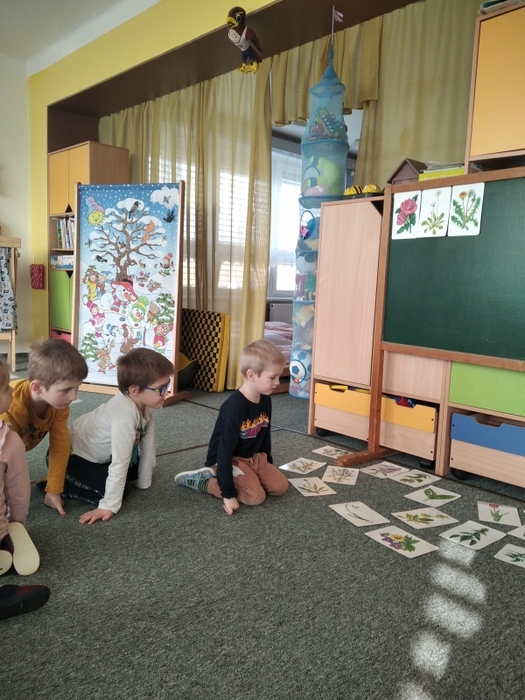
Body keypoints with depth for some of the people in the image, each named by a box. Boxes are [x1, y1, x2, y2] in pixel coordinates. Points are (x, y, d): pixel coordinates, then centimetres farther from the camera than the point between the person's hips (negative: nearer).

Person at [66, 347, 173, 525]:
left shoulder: (146, 406, -13)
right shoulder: (125, 414, -38)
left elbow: (148, 445, -4)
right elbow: (119, 463, -36)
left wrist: (143, 481, 3)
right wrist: (109, 506, -32)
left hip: (101, 455, 9)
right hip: (71, 456, -9)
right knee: (107, 490, -22)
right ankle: (59, 483, -4)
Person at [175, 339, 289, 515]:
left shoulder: (265, 400, -5)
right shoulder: (234, 407, -31)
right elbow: (225, 450, -29)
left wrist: (268, 464, 20)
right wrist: (228, 493, -28)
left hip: (254, 457, 8)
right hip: (230, 459, -8)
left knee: (280, 486, -1)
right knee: (255, 496, -21)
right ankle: (203, 480, -6)